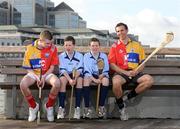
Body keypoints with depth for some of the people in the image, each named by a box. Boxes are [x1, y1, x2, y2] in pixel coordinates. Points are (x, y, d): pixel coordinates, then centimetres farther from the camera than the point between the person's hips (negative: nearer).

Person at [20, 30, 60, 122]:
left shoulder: (53, 48, -11)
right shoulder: (30, 48, -12)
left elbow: (52, 67, -4)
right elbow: (28, 68, -4)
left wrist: (44, 78, -18)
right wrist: (37, 78, -19)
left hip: (47, 73, 0)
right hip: (33, 73, 0)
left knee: (57, 83, -32)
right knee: (23, 84, -31)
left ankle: (49, 106, -5)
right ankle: (33, 106, -3)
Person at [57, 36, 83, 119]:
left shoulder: (79, 56, 1)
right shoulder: (61, 56, 2)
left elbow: (79, 70, -9)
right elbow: (63, 70, -8)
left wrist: (74, 79, -28)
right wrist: (70, 79, -26)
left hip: (76, 75, 0)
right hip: (66, 75, 0)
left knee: (80, 79, -33)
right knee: (62, 79, -33)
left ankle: (77, 108, -34)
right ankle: (61, 108, -32)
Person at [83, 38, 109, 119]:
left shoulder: (104, 56, 9)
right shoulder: (86, 56, 5)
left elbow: (106, 70, 3)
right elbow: (86, 71, -5)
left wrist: (101, 76, -19)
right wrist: (94, 79, -21)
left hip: (101, 75, 1)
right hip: (90, 76, -1)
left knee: (105, 79, -33)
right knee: (86, 79, -34)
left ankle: (101, 106, -25)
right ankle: (87, 108, -33)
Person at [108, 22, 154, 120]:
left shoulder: (137, 45, 16)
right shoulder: (115, 46, 10)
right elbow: (112, 65, 2)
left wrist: (137, 71, -9)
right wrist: (126, 72, -12)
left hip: (135, 73, 2)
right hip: (121, 72, -2)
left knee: (149, 80, -28)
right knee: (116, 82, -38)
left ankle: (127, 97, -14)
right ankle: (121, 107, -14)